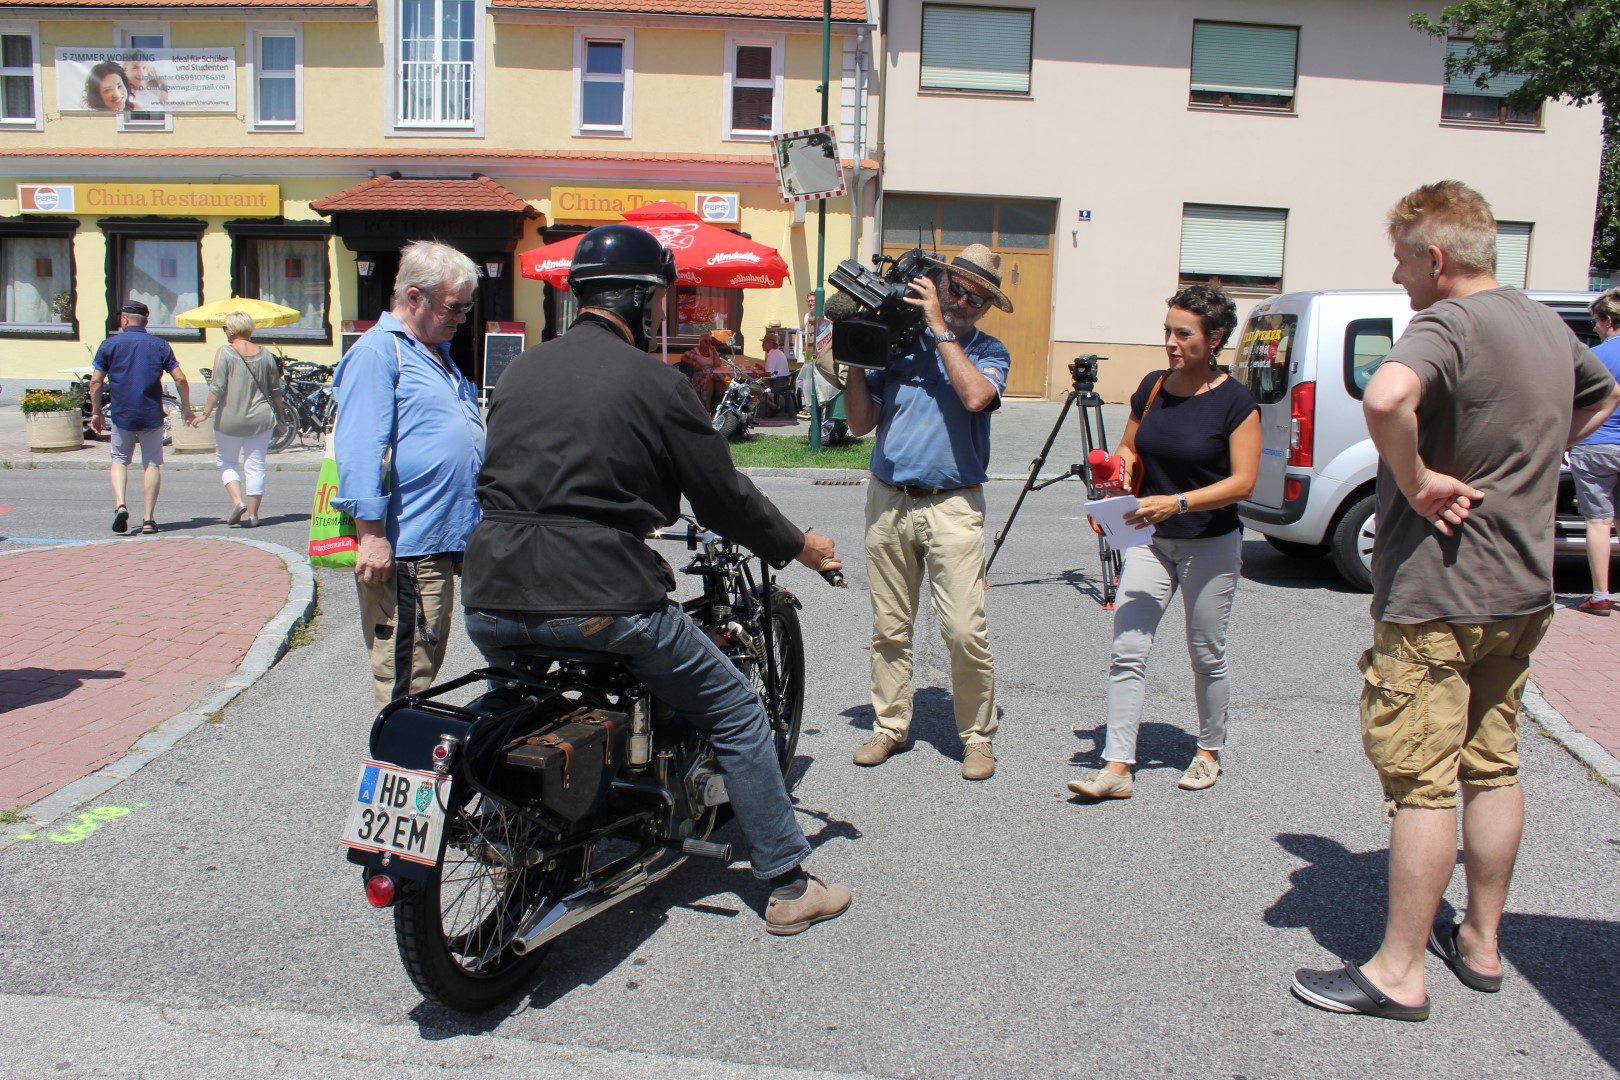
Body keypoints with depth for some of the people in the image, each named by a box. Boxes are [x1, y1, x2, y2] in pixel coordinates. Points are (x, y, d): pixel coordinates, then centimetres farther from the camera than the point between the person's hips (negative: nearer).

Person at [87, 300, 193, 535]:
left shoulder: (110, 344, 2)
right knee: (152, 464, 7)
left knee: (119, 460, 17)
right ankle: (148, 519, 3)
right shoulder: (159, 345, 4)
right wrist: (186, 408, 11)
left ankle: (120, 505, -4)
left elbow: (95, 381, 1)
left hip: (122, 415, 0)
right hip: (152, 416, 0)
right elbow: (180, 379, -1)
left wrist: (96, 412, 11)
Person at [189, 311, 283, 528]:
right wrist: (278, 413, 21)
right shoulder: (264, 354, 4)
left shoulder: (225, 352, -8)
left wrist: (205, 413, -7)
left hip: (230, 419, -3)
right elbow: (276, 390, 9)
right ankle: (252, 515, 7)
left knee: (226, 461, 15)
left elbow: (217, 388, -13)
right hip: (260, 419, 3)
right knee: (255, 465, 7)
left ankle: (237, 501, -3)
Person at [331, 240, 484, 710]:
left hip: (446, 543, 10)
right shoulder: (376, 351, -10)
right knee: (404, 681, -3)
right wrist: (372, 534, -24)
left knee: (426, 667, 16)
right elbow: (361, 451, -19)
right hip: (405, 549, -10)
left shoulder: (438, 353, 21)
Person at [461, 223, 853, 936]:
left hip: (492, 598, 6)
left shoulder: (519, 370, 15)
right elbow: (723, 498, 0)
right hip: (599, 599, -6)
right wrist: (802, 547, 16)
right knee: (736, 711, 11)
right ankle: (788, 887, 17)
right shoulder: (655, 382, -3)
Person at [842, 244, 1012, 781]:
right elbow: (861, 423, 7)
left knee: (965, 631, -7)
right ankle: (890, 726, 21)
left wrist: (940, 327, -11)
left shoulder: (987, 351, 7)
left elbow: (976, 396, -18)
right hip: (888, 499, 2)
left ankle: (977, 734, 10)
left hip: (953, 505, -2)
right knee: (889, 629, 8)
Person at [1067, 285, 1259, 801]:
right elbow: (1129, 448, 16)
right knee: (1127, 652, -5)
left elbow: (1242, 482, -16)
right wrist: (1118, 469, -7)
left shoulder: (1235, 401, -11)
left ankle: (1209, 752, 31)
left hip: (1212, 545, -4)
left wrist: (1178, 502, -28)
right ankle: (1117, 767, -3)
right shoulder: (1152, 387, 4)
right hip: (1152, 540, 4)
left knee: (1206, 656, 10)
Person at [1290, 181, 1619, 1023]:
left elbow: (1385, 398, -40)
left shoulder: (1449, 325, -18)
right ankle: (1481, 943, 29)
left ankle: (1398, 974, 7)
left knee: (1422, 780, -2)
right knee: (1492, 766, 17)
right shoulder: (1548, 326, 10)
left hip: (1438, 596, -9)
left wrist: (1414, 481, -24)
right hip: (1521, 589, 9)